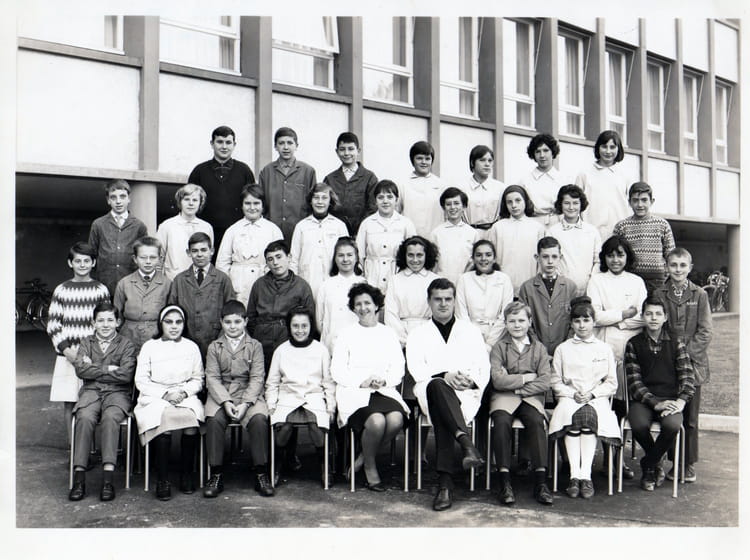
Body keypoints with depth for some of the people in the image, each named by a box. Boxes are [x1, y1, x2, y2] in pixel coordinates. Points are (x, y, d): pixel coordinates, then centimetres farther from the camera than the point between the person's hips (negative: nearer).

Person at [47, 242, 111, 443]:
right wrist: (66, 350, -6)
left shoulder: (100, 290, 3)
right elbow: (52, 325, 6)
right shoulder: (61, 290, 5)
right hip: (67, 356, 1)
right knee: (69, 403, 4)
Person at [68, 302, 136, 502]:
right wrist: (108, 369, -5)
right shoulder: (86, 343, 17)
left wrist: (94, 370, -3)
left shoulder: (126, 345, 9)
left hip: (117, 393, -2)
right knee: (85, 418, -31)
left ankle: (107, 479, -36)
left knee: (110, 418, -34)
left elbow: (125, 375, -7)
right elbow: (80, 369, -1)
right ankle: (79, 477, -30)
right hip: (90, 392, 2)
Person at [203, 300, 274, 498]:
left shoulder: (254, 346, 7)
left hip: (249, 394, 0)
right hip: (220, 395, 1)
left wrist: (245, 403, -15)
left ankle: (261, 474, -15)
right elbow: (212, 378, 0)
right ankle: (216, 475, -17)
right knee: (214, 420, -29)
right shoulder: (214, 347, 9)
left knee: (259, 420, -28)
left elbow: (257, 378, -1)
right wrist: (226, 402, -16)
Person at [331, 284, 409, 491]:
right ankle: (370, 468, -5)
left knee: (396, 419, -29)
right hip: (354, 393, -2)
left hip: (385, 390, 3)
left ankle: (362, 459, -5)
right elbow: (337, 371, 3)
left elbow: (398, 370, 12)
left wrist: (384, 380, -10)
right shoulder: (346, 335, 12)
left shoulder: (388, 334, 18)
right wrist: (361, 382, -12)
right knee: (376, 421, -32)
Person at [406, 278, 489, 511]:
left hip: (467, 394, 1)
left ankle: (445, 482, -49)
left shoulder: (471, 331, 25)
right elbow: (416, 369, 4)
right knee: (437, 386, -42)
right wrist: (444, 376, -15)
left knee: (441, 413, -38)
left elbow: (484, 369, 15)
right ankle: (467, 444, -58)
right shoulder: (418, 334, 22)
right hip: (432, 391, -1)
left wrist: (471, 381, -9)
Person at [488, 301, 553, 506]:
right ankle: (505, 482, -29)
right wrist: (526, 377, -4)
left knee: (536, 421, -30)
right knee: (501, 422, -32)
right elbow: (498, 381, -7)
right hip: (504, 398, -1)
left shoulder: (539, 348, 12)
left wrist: (517, 387, -8)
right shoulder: (499, 347, 7)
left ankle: (541, 482, -28)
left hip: (531, 397, 1)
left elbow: (544, 382, 0)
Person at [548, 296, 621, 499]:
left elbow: (612, 383, 10)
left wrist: (592, 394, -6)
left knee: (589, 415, -36)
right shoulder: (563, 349, 15)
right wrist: (572, 394, -7)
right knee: (571, 415, -35)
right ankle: (575, 475, -36)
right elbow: (555, 383, 10)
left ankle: (585, 475, -36)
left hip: (597, 399, 0)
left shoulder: (604, 349, 14)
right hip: (569, 398, 1)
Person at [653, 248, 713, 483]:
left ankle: (690, 465, 16)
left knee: (690, 417, 5)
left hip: (693, 364, 0)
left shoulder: (699, 295, 3)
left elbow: (706, 332, -1)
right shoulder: (658, 295, 4)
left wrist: (685, 353, -12)